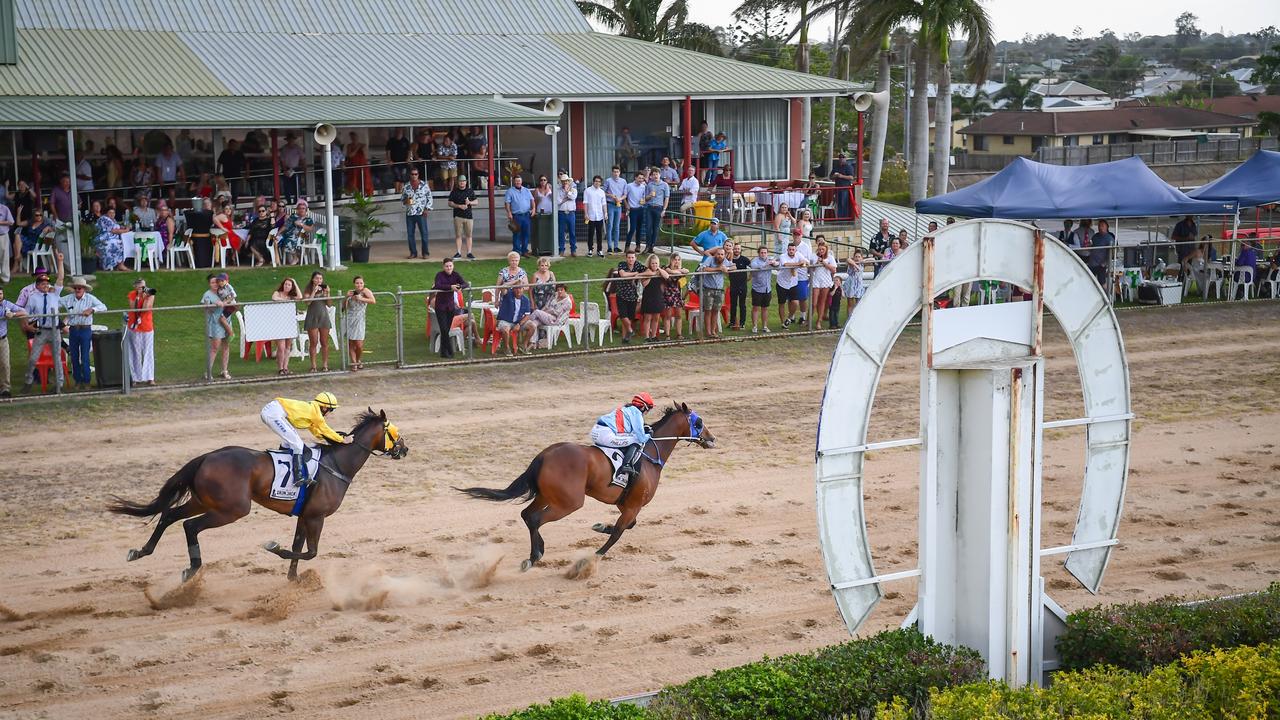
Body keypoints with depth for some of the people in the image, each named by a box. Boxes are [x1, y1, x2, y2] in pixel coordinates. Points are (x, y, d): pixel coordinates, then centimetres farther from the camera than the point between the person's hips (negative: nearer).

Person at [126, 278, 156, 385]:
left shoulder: (150, 295, -3)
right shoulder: (132, 294, 0)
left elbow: (146, 308, -14)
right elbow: (133, 307, -13)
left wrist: (146, 296, -18)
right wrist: (138, 296, -19)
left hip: (147, 328, -1)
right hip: (134, 328, 1)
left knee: (148, 353, -1)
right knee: (135, 354, 4)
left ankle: (149, 378, -2)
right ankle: (137, 378, 8)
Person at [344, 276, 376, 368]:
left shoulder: (365, 291, -5)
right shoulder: (350, 292, 6)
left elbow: (373, 301, -19)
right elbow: (343, 306, 8)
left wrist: (361, 299, -24)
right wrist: (346, 297, -8)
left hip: (359, 320, -3)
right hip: (349, 319, 3)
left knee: (359, 345, -5)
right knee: (350, 343, -1)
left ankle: (358, 361, 21)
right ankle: (354, 362, 8)